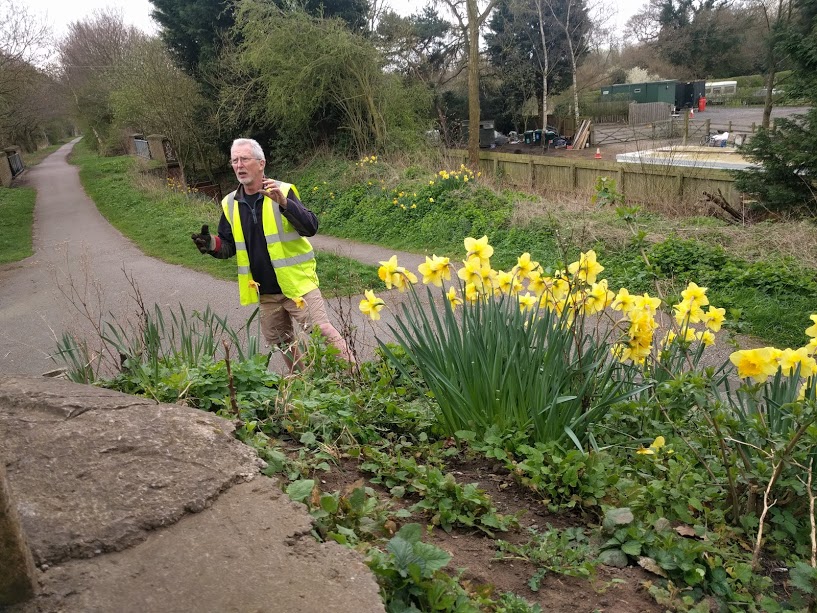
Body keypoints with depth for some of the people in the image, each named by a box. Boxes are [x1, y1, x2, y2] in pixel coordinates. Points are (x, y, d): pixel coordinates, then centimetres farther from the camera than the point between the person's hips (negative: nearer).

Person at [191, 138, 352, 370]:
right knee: (281, 342, 17)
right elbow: (229, 247, 11)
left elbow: (311, 228, -19)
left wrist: (284, 203, -33)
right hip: (265, 292, 6)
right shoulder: (230, 204, 4)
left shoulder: (283, 191, -9)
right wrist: (212, 245, -11)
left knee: (321, 331, -10)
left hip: (297, 283, -5)